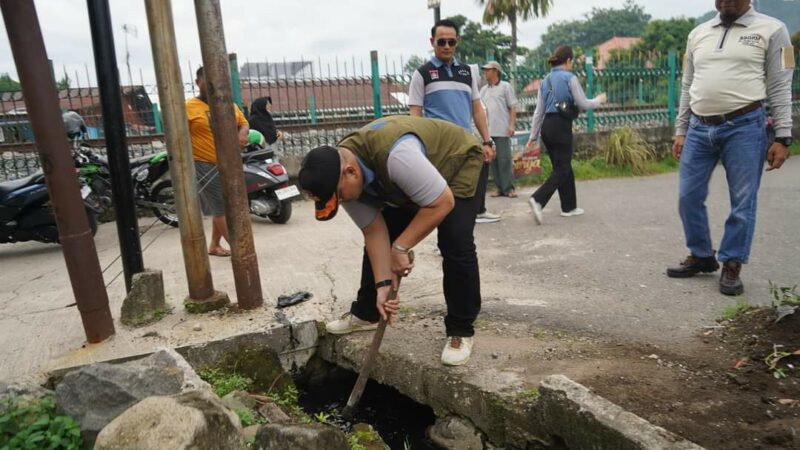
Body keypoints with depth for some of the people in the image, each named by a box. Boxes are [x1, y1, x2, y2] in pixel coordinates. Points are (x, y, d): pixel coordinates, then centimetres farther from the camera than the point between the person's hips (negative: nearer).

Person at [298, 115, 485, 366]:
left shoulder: (396, 154, -43)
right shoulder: (337, 174, -18)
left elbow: (442, 203, -36)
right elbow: (375, 232, -13)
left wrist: (400, 247, -29)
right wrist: (383, 284, -18)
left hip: (458, 162, -6)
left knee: (455, 246, -19)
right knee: (377, 239, 2)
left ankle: (461, 331, -3)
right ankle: (365, 313, 19)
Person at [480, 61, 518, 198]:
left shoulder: (505, 86, 2)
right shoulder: (483, 90, 17)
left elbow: (513, 107, -2)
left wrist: (512, 125, -11)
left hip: (502, 130, -5)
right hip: (488, 131, 5)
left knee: (505, 160, -5)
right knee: (493, 160, 6)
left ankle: (508, 188, 1)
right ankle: (500, 188, 13)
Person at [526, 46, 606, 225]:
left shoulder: (546, 80, 14)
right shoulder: (570, 77, -5)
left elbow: (539, 111, 14)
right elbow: (583, 104, -2)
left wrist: (533, 135, 16)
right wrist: (599, 99, 17)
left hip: (547, 126, 7)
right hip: (561, 126, -7)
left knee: (563, 167, 16)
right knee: (561, 169, -4)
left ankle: (569, 207, 23)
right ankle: (538, 199, -24)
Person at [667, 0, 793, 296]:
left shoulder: (771, 30, 2)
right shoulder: (698, 34, 13)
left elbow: (780, 88, -1)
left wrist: (782, 138, -7)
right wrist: (680, 131, 10)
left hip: (744, 127, -4)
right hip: (699, 128, 4)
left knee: (742, 202, 1)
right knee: (688, 197, 5)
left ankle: (731, 266, 14)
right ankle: (701, 256, 23)